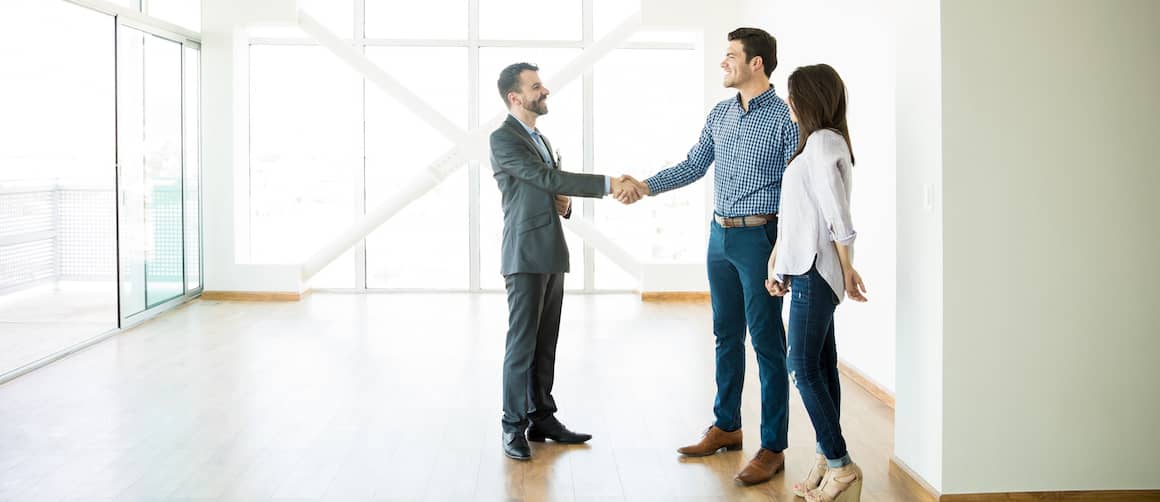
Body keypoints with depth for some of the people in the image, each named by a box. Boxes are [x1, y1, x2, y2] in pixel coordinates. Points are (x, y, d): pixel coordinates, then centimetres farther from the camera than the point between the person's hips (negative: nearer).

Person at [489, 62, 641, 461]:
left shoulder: (541, 140, 21)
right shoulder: (502, 139, -8)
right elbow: (548, 178, -18)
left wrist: (564, 205, 3)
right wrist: (608, 184, -21)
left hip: (551, 255, 8)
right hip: (525, 256, -8)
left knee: (545, 343, 10)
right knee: (522, 343, -5)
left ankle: (542, 418, 18)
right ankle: (513, 427, 3)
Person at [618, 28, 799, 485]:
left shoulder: (785, 117, -10)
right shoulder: (719, 114, 11)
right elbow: (693, 166, 14)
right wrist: (646, 186, 1)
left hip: (759, 237, -7)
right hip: (720, 236, 7)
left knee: (767, 343, -1)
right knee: (726, 336, 15)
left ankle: (773, 448, 8)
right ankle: (726, 427, 29)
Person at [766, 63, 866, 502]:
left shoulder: (823, 142, -13)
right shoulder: (815, 143, 17)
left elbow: (837, 217, -16)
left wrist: (847, 270, -13)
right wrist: (776, 263, 16)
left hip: (816, 271, -10)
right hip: (807, 269, 10)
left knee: (804, 369, -7)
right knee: (821, 366, 10)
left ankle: (841, 466, 1)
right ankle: (827, 460, 16)